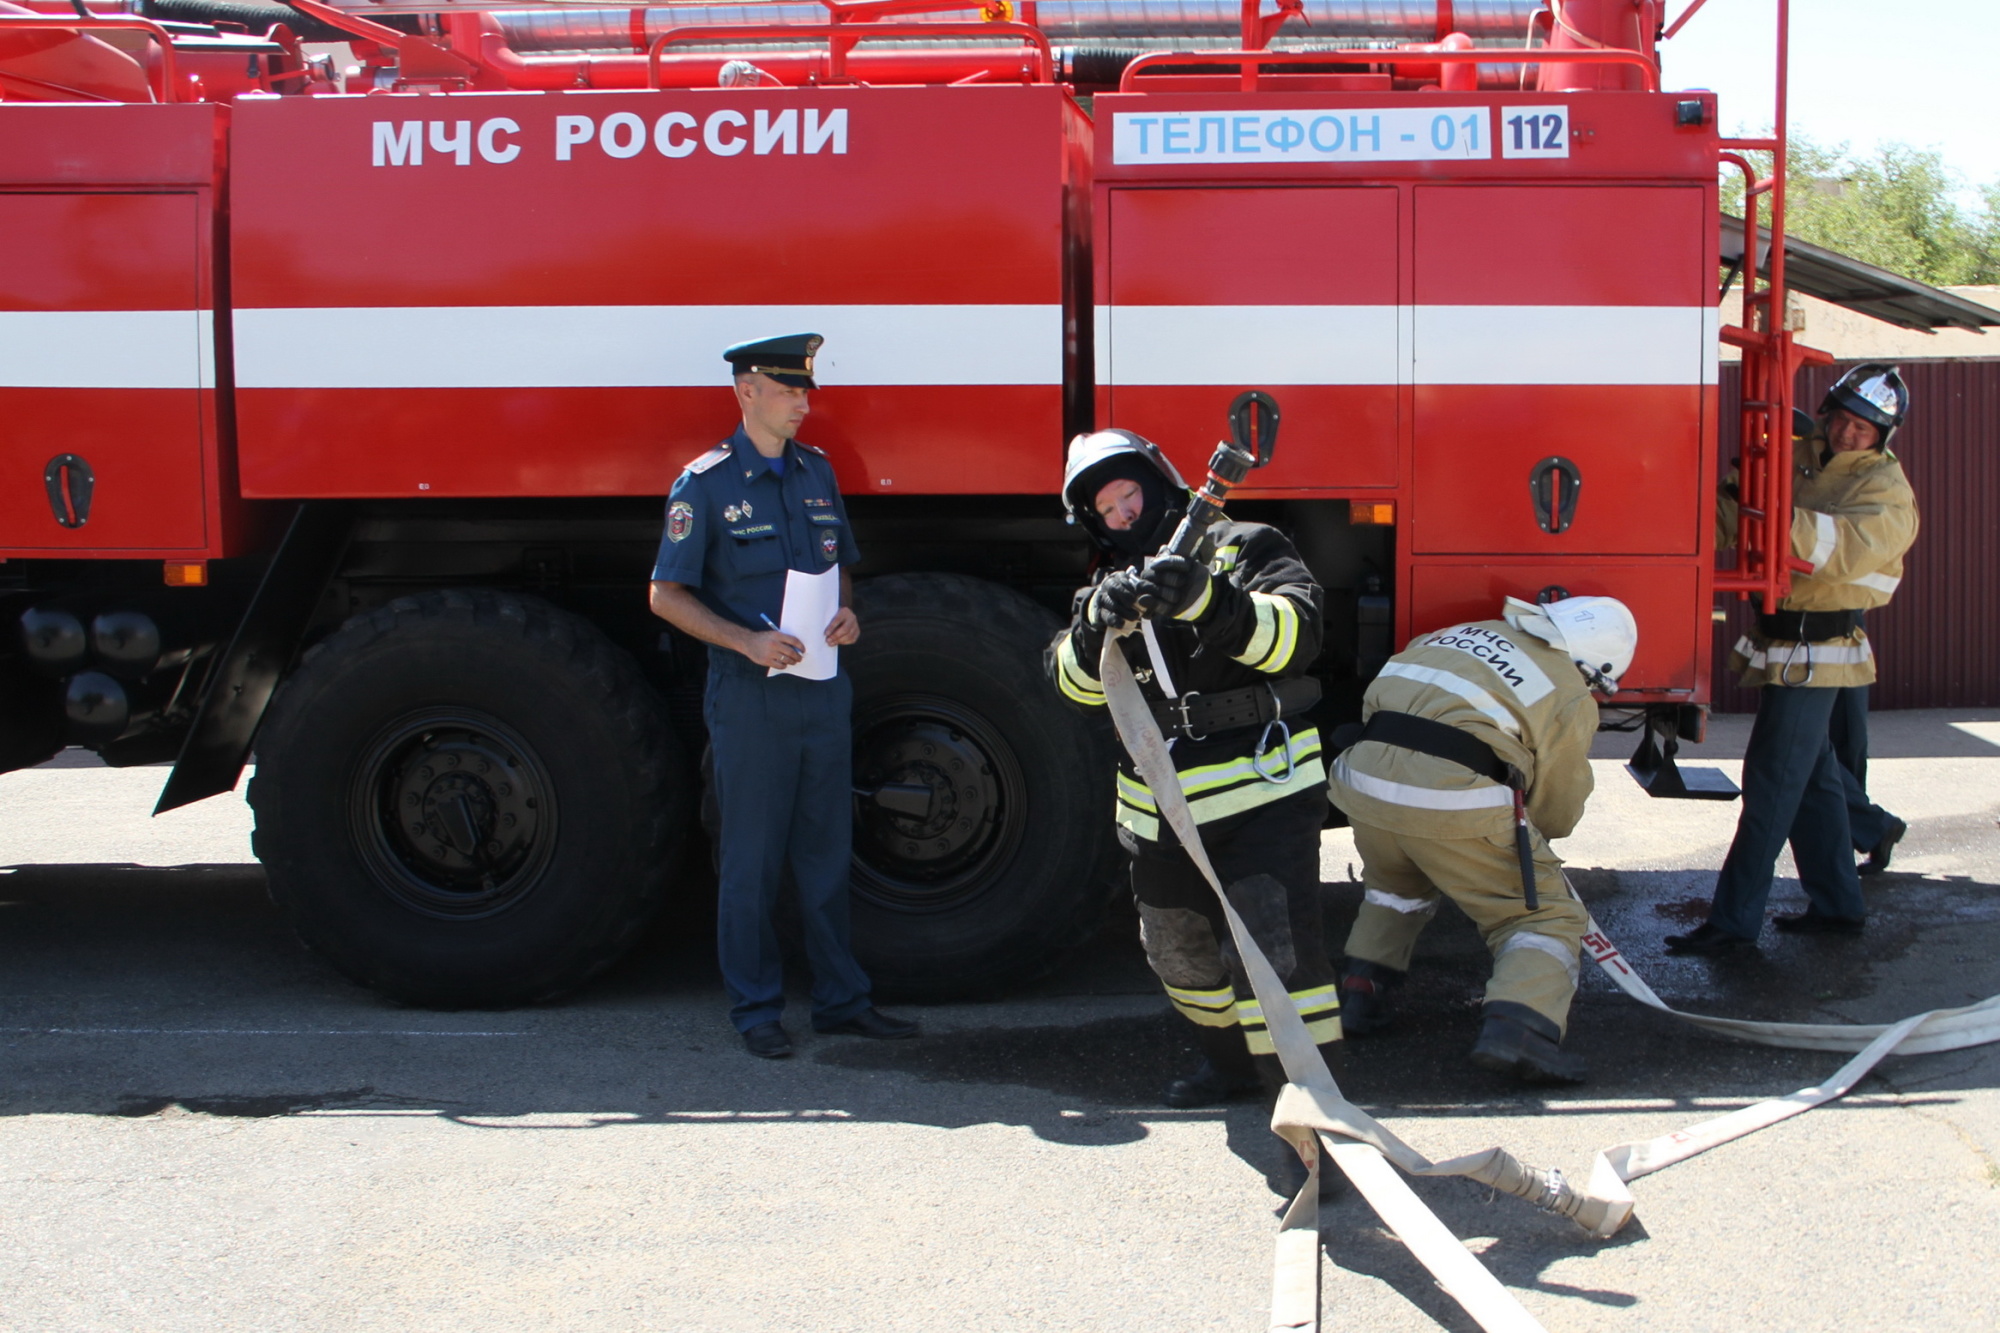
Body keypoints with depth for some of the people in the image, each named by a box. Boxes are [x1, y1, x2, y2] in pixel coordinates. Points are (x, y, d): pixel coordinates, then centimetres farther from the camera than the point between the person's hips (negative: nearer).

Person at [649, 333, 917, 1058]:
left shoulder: (817, 471, 11)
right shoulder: (706, 482, -6)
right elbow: (667, 594, -6)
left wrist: (847, 611, 0)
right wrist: (747, 641, -18)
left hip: (823, 690, 5)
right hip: (750, 696, -5)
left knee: (827, 850, 11)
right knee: (752, 860, 2)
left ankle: (840, 998, 21)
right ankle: (756, 1011, 13)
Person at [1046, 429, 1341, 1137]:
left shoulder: (1243, 548, -1)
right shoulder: (1111, 587, 14)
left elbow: (1296, 632, -18)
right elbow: (1073, 681, -2)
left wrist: (1205, 600, -32)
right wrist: (1099, 625, -24)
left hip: (1263, 791, -6)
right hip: (1162, 812, 7)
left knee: (1274, 947, -16)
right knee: (1178, 946, 19)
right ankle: (1231, 1054, 42)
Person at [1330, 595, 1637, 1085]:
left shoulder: (1463, 633, 26)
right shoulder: (1572, 696, 11)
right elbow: (1557, 815, 16)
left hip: (1364, 781, 6)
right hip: (1455, 801, -6)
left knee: (1395, 885, 36)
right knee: (1546, 916, 8)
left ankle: (1359, 990, 27)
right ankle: (1516, 1026, -14)